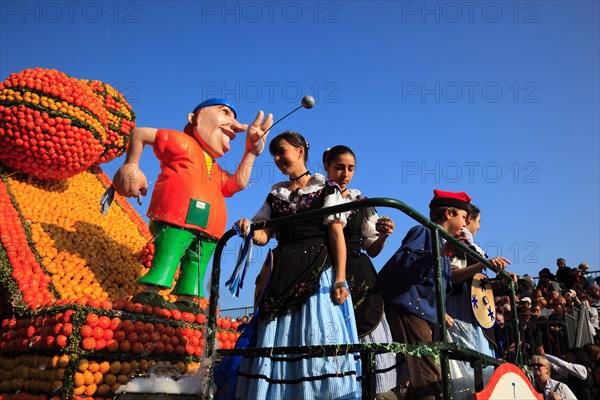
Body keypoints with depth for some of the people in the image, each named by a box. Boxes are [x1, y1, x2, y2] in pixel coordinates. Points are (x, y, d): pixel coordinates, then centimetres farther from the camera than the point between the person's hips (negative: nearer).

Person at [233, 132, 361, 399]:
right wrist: (249, 230, -12)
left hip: (319, 272, -4)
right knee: (277, 342, 0)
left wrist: (340, 279, -13)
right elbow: (263, 236, 12)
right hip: (284, 275, 4)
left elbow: (336, 235, -3)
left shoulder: (325, 188, 5)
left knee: (319, 340, -10)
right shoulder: (276, 193, 18)